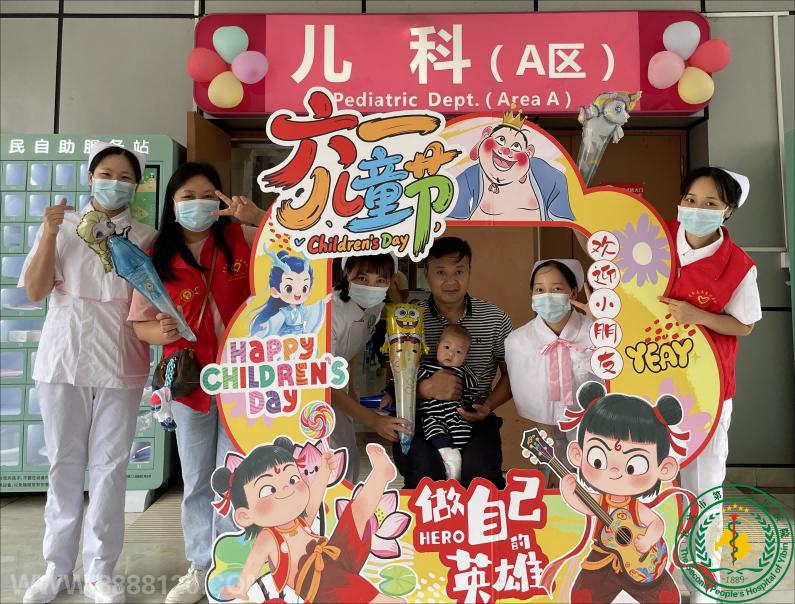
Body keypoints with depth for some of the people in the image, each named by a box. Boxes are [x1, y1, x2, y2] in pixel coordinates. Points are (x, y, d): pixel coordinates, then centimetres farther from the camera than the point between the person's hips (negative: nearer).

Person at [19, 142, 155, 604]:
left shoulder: (145, 237, 4)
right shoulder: (63, 226, 8)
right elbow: (35, 291, 1)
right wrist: (50, 233, -6)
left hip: (120, 366, -1)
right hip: (63, 361, 1)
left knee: (110, 466, 3)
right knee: (64, 465, 9)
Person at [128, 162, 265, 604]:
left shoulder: (242, 239, -3)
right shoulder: (158, 262, 0)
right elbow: (141, 324, 4)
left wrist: (257, 215, -26)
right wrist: (161, 332, -19)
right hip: (190, 382, 2)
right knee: (196, 482, 17)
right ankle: (201, 568, 36)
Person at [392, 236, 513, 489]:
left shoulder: (496, 319, 3)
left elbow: (510, 374, 13)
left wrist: (488, 406, -7)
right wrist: (426, 388, -21)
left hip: (474, 419, 1)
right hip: (420, 418, -1)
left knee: (479, 469, -29)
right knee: (422, 471, -30)